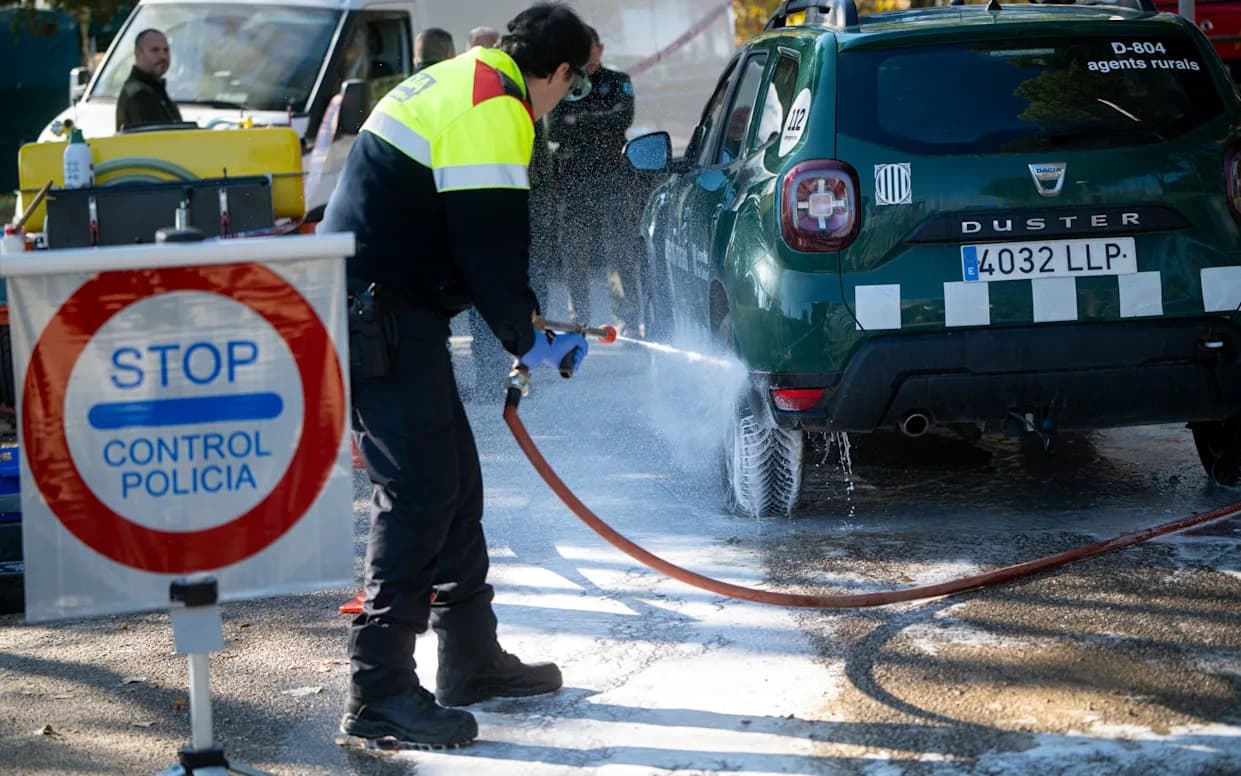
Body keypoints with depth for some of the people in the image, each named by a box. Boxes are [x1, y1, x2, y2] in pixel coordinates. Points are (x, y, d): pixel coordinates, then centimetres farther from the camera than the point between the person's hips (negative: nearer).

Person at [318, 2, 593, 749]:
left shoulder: (459, 85, 18)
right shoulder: (494, 113, -15)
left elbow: (481, 239, 24)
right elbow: (490, 246, -18)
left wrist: (527, 321, 23)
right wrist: (528, 341, -6)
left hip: (381, 311, 11)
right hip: (381, 317, -11)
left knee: (454, 480, 15)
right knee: (419, 490, -11)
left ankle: (472, 659, 24)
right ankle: (379, 690, -10)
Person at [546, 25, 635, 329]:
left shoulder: (617, 83, 13)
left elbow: (624, 118, -6)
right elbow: (553, 130, 1)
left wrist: (580, 121, -7)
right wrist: (598, 129, -8)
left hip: (611, 175, -1)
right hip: (572, 176, 1)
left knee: (618, 245, -10)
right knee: (574, 250, -2)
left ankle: (626, 316, -8)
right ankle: (580, 318, 4)